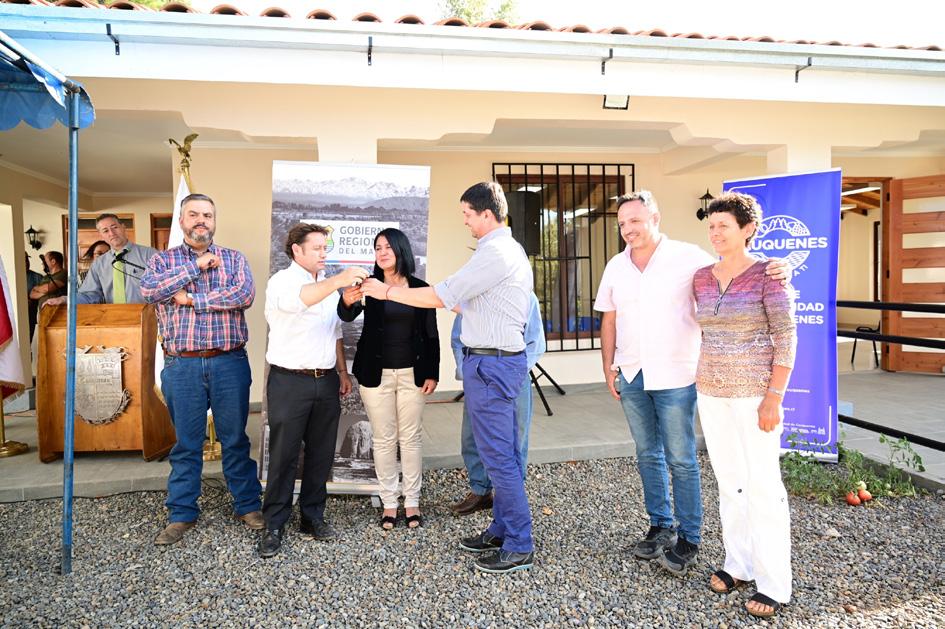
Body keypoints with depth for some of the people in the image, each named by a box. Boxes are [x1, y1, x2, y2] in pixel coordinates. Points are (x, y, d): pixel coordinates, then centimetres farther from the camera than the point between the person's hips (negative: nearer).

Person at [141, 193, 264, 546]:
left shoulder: (234, 259, 7)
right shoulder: (163, 260, 9)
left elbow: (245, 294, -12)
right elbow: (148, 290, -12)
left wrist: (192, 299, -12)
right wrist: (196, 266, -11)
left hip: (230, 362, 0)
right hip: (182, 366, 0)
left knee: (235, 439, 10)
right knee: (186, 443, 10)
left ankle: (247, 505, 24)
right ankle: (182, 514, 24)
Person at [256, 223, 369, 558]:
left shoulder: (328, 285, 14)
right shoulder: (282, 282, -6)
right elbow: (297, 299, -31)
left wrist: (343, 372, 15)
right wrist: (338, 280, -44)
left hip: (326, 381, 6)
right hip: (290, 382, -6)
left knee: (321, 453, 10)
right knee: (284, 455, 1)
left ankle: (312, 517, 24)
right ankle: (274, 525, 13)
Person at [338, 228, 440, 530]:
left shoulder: (420, 289, 1)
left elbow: (431, 334, 4)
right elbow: (347, 316, -19)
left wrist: (432, 373, -2)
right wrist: (347, 301, -42)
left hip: (412, 374, 1)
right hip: (376, 374, 0)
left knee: (411, 437, 8)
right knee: (384, 439, 7)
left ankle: (412, 502, 19)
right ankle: (389, 502, 18)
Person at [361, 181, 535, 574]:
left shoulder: (495, 252, -16)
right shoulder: (509, 250, 17)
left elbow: (443, 296, -18)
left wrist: (388, 292, -10)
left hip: (490, 362, -11)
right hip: (500, 359, 11)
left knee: (498, 456, -3)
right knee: (503, 453, 16)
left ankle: (519, 547, 7)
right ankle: (502, 530, 28)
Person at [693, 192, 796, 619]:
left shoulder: (768, 274, -9)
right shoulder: (702, 278, 7)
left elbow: (786, 338, -11)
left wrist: (774, 397, -15)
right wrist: (703, 384, 14)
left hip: (755, 393, -6)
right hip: (712, 392, 6)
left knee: (763, 485, 1)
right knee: (729, 482, 14)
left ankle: (774, 584, 13)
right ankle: (738, 564, 28)